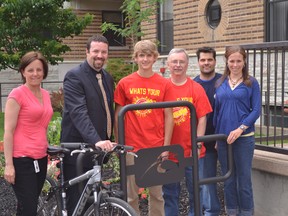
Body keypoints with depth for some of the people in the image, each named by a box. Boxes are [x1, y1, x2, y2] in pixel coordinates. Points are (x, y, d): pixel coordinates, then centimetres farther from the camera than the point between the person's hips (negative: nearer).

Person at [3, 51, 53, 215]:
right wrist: (8, 164, -14)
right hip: (22, 160, -7)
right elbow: (8, 131, -11)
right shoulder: (17, 94, -9)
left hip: (41, 159, 7)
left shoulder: (46, 94, 11)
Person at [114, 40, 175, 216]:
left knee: (157, 193, 9)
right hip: (131, 146, 0)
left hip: (156, 147, 0)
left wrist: (166, 146, -3)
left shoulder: (164, 84, 1)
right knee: (131, 194, 7)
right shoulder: (124, 83, 1)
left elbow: (168, 117, 2)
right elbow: (118, 115, 5)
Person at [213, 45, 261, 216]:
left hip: (244, 137, -3)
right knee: (228, 179, 11)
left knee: (244, 178, 3)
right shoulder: (220, 83, 9)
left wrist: (240, 128, -17)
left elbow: (256, 110, -6)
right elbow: (217, 110, 13)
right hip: (223, 138, 3)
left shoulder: (251, 83, 0)